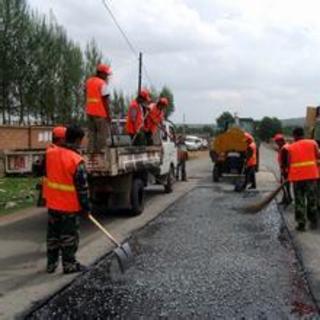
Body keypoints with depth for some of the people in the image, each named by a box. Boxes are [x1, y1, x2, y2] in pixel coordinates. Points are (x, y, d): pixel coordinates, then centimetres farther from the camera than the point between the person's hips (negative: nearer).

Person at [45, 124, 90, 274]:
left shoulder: (50, 153, -3)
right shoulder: (76, 160, -21)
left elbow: (45, 173, 13)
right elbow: (82, 187, -16)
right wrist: (86, 206, -6)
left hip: (52, 204, 6)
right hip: (70, 206, -6)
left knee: (53, 234, 17)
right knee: (69, 236, 7)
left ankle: (51, 263, 27)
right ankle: (69, 264, 17)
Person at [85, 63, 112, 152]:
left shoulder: (88, 81, 11)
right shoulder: (102, 83, -12)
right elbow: (105, 100, -14)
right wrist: (109, 114, -10)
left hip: (90, 112, 8)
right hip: (101, 113, -7)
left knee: (92, 132, 13)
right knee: (103, 134, 0)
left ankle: (91, 151, 14)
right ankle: (100, 152, 0)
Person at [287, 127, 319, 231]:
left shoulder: (290, 147, 4)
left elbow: (289, 163, 3)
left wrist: (289, 175, 14)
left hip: (297, 177, 0)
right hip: (311, 175, 0)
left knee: (299, 201, 6)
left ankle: (301, 224, 5)